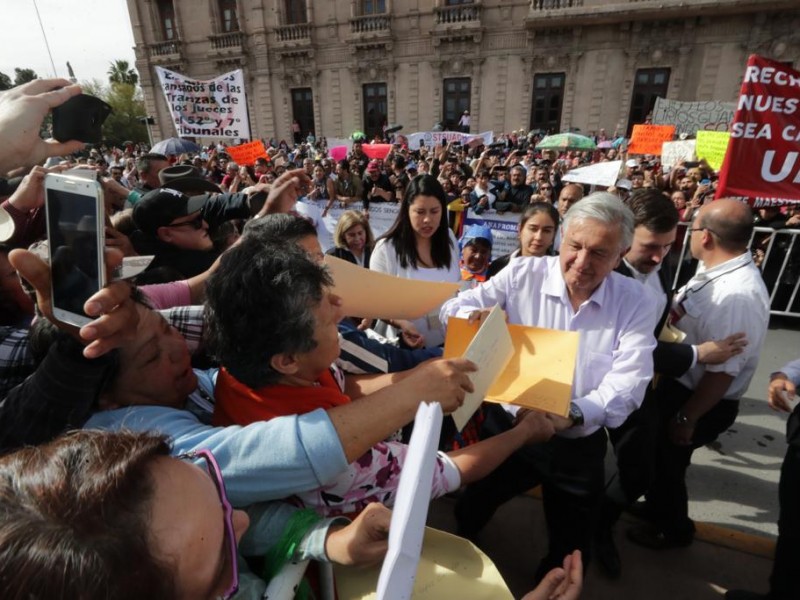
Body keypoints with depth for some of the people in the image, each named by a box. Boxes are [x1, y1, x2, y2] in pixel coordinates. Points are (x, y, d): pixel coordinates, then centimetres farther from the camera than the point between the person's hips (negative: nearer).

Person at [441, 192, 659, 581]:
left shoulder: (634, 304, -10)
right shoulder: (523, 273, -12)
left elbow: (627, 385, -19)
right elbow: (455, 307, -10)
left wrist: (573, 414, -37)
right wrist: (478, 316, -34)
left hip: (578, 445, 0)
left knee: (570, 546, 22)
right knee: (469, 516, 24)